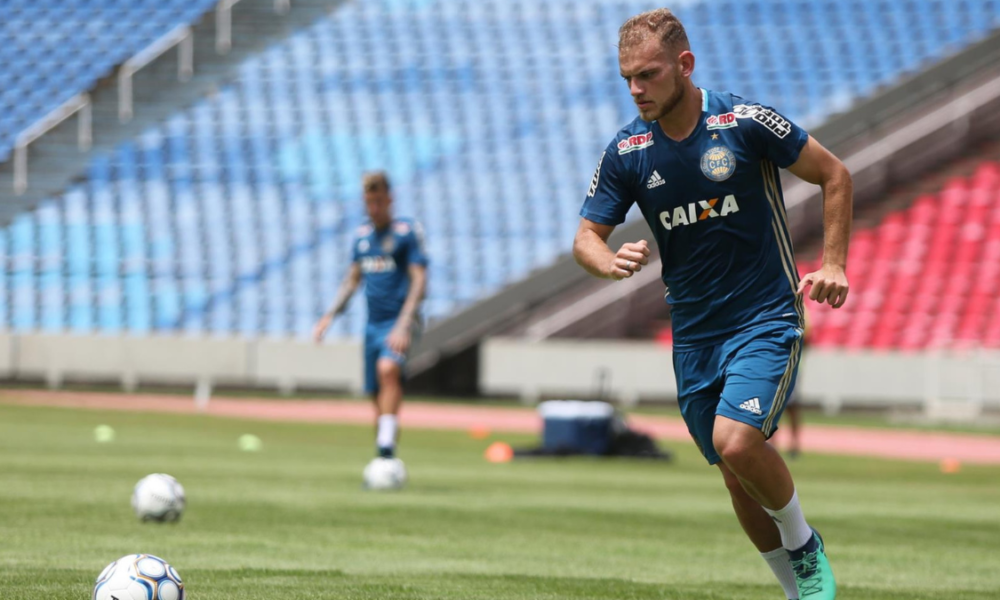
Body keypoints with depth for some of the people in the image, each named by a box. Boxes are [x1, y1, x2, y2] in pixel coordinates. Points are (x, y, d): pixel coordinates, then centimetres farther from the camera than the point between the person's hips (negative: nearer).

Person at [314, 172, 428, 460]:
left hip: (398, 322, -6)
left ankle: (387, 450, -38)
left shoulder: (407, 231, -5)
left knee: (387, 369, -31)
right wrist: (330, 315, 12)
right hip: (373, 324, 6)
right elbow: (353, 280, 24)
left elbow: (419, 281, -11)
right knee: (377, 397, 7)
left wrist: (404, 325, -22)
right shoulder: (362, 235, 14)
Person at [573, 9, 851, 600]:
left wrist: (833, 264, -9)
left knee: (735, 442, -24)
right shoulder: (626, 152, -3)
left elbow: (835, 175, -2)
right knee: (740, 476, 7)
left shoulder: (743, 121, -13)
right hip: (694, 334, 5)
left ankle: (807, 549, 1)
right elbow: (587, 236, 2)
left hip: (766, 318, -5)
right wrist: (612, 262, -21)